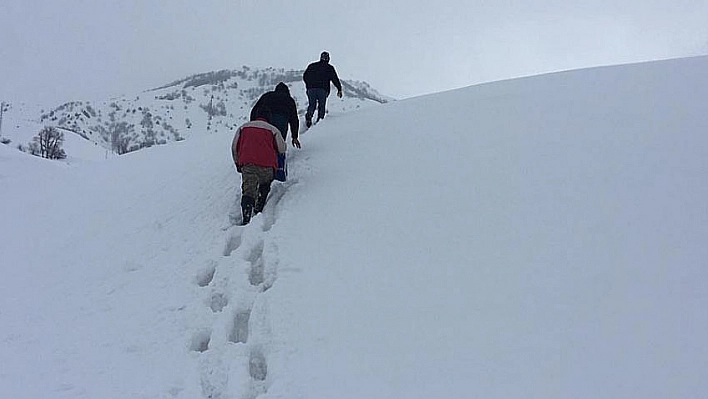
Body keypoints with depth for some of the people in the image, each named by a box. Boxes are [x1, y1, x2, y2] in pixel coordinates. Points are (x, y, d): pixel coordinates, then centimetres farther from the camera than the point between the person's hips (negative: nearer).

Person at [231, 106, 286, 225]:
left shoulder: (243, 127, 17)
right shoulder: (273, 130, 8)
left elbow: (234, 147, 19)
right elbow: (282, 149, 13)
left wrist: (237, 163, 30)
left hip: (247, 164, 1)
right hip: (267, 166, -1)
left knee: (248, 191, -6)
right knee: (264, 187, 26)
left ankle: (246, 218, -24)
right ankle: (258, 210, 18)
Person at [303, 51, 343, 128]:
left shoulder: (311, 66, 16)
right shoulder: (329, 68, 8)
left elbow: (304, 77, 18)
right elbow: (335, 79, 5)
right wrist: (339, 89, 11)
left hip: (311, 89, 2)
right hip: (323, 89, -2)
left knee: (312, 105, 10)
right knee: (322, 106, 6)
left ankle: (309, 115, -18)